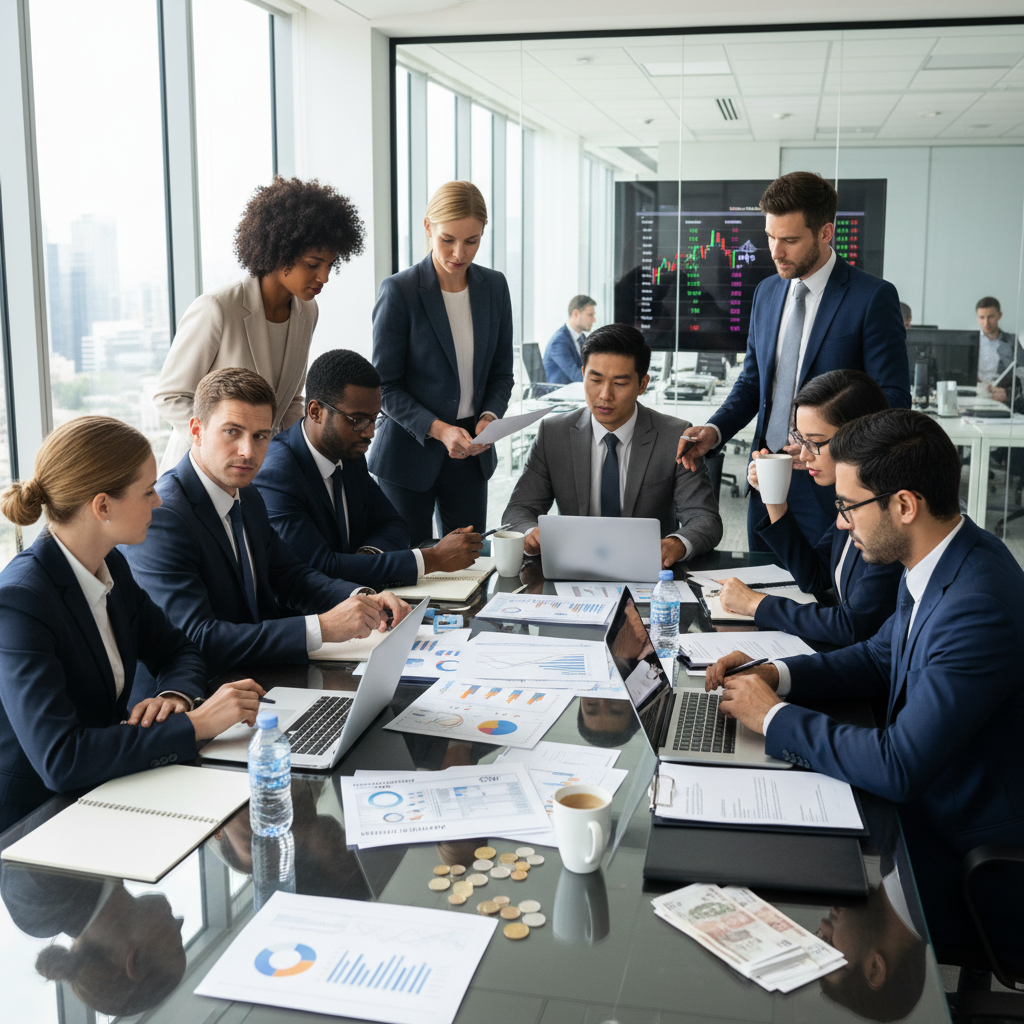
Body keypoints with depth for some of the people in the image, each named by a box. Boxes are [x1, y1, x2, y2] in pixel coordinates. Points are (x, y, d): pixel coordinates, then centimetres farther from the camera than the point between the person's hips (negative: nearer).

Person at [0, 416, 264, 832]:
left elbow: (177, 652, 13)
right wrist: (195, 725, -28)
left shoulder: (112, 566, 2)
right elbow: (59, 758, -31)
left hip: (105, 795, 7)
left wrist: (174, 695, -10)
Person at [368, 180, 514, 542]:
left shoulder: (494, 286, 3)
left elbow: (501, 372, 10)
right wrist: (438, 429, -20)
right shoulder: (399, 291, -10)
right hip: (410, 452, -4)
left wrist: (490, 416, -9)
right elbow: (385, 386, -9)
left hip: (471, 454, 4)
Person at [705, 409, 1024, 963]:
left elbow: (899, 767, -30)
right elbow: (880, 657, 14)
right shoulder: (943, 562, -1)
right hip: (925, 799, 8)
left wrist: (774, 717, -18)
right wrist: (777, 674, -1)